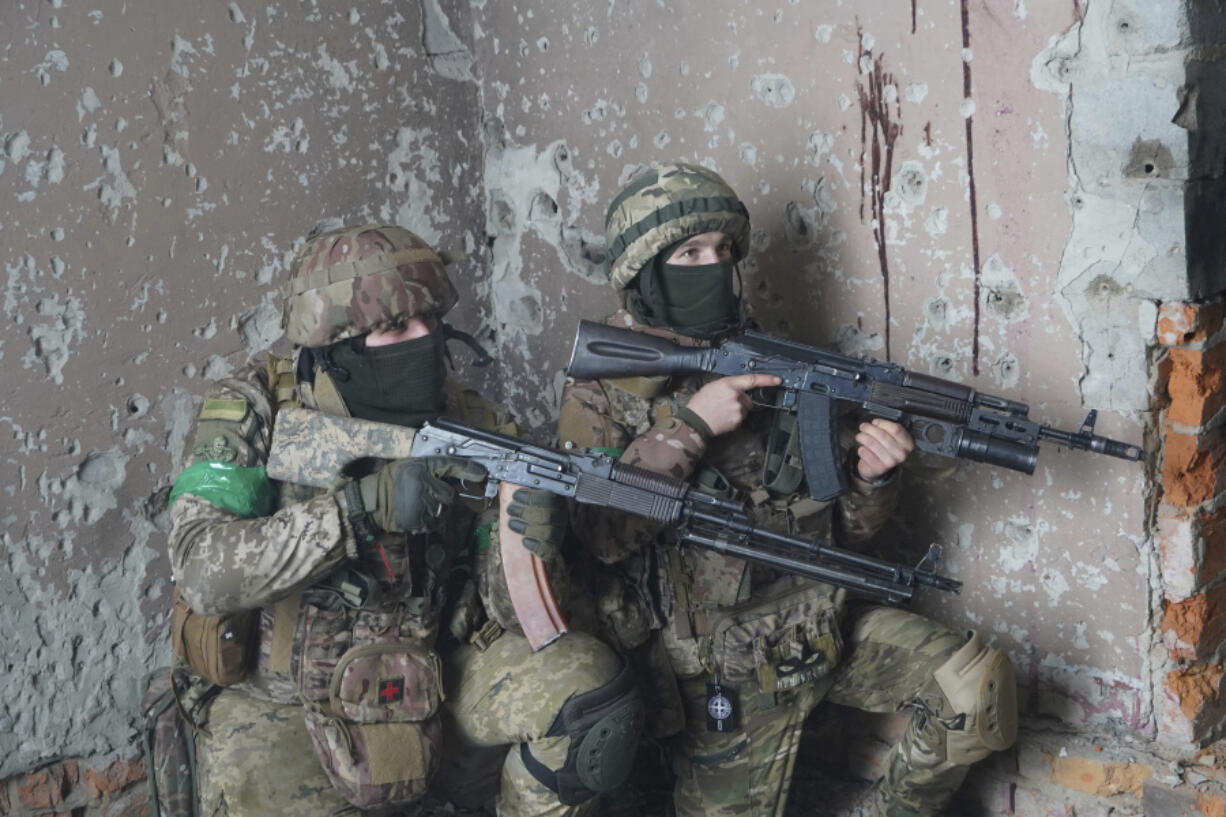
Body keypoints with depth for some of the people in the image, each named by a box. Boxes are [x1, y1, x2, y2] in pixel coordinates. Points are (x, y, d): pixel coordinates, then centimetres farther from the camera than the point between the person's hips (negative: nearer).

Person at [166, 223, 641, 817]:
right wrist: (364, 506, -36)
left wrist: (530, 544, -29)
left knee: (590, 685, -19)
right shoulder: (255, 411, -14)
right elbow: (203, 573, -28)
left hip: (430, 684, 3)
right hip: (282, 711, -2)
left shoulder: (471, 424, -6)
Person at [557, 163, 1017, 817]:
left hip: (825, 622, 3)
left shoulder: (775, 369, 5)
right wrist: (687, 426, -26)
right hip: (731, 675, -3)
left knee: (977, 683, -12)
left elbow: (845, 530, 8)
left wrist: (870, 476, -14)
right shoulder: (600, 395, -6)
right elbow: (598, 535, -25)